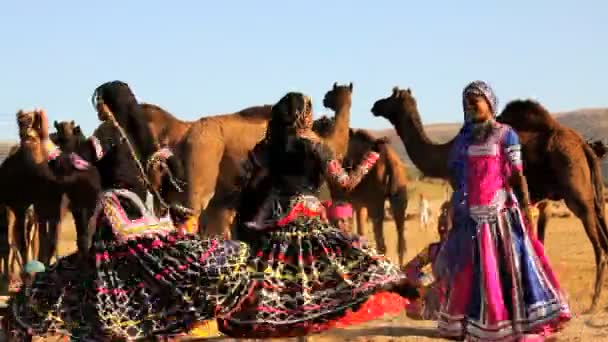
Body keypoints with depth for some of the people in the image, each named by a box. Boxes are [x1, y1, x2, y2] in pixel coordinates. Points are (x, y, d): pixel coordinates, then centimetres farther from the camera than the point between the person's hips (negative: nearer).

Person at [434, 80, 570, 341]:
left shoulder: (505, 135, -2)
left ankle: (521, 321, 0)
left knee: (506, 265, -5)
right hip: (470, 215, 5)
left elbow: (517, 175, -5)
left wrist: (526, 207, -12)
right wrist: (453, 210, 17)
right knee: (470, 269, 8)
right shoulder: (464, 138, 13)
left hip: (499, 212, -5)